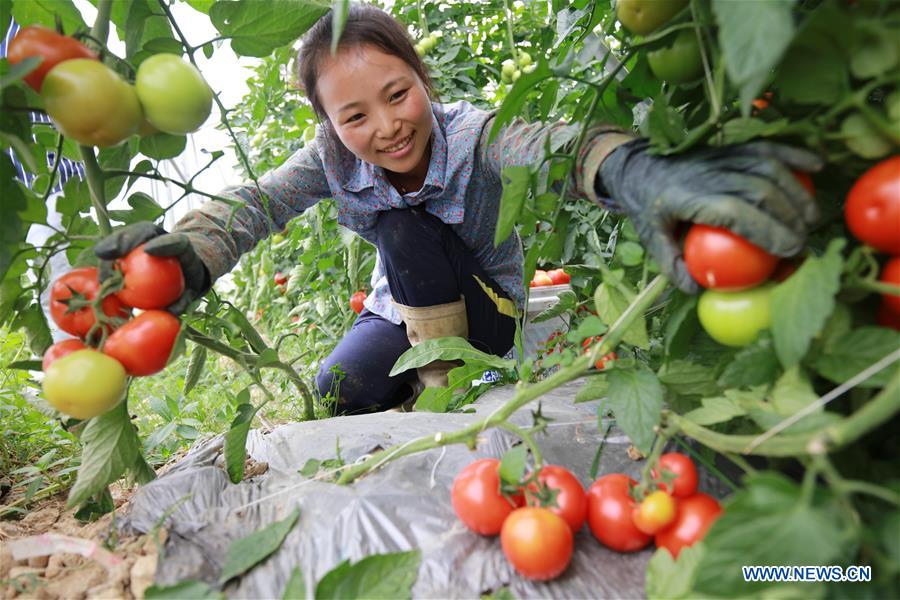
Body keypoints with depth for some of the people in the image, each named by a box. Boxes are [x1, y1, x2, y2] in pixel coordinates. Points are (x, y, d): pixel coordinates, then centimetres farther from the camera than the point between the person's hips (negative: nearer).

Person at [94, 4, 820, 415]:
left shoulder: (471, 133, -27)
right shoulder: (334, 160, -14)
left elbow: (545, 141, -50)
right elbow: (257, 201, -30)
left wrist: (634, 170, -73)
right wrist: (190, 254, -54)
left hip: (485, 310, -3)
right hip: (404, 309, 4)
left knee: (402, 226, -27)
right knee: (334, 398, -17)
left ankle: (449, 381, -11)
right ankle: (419, 378, 14)